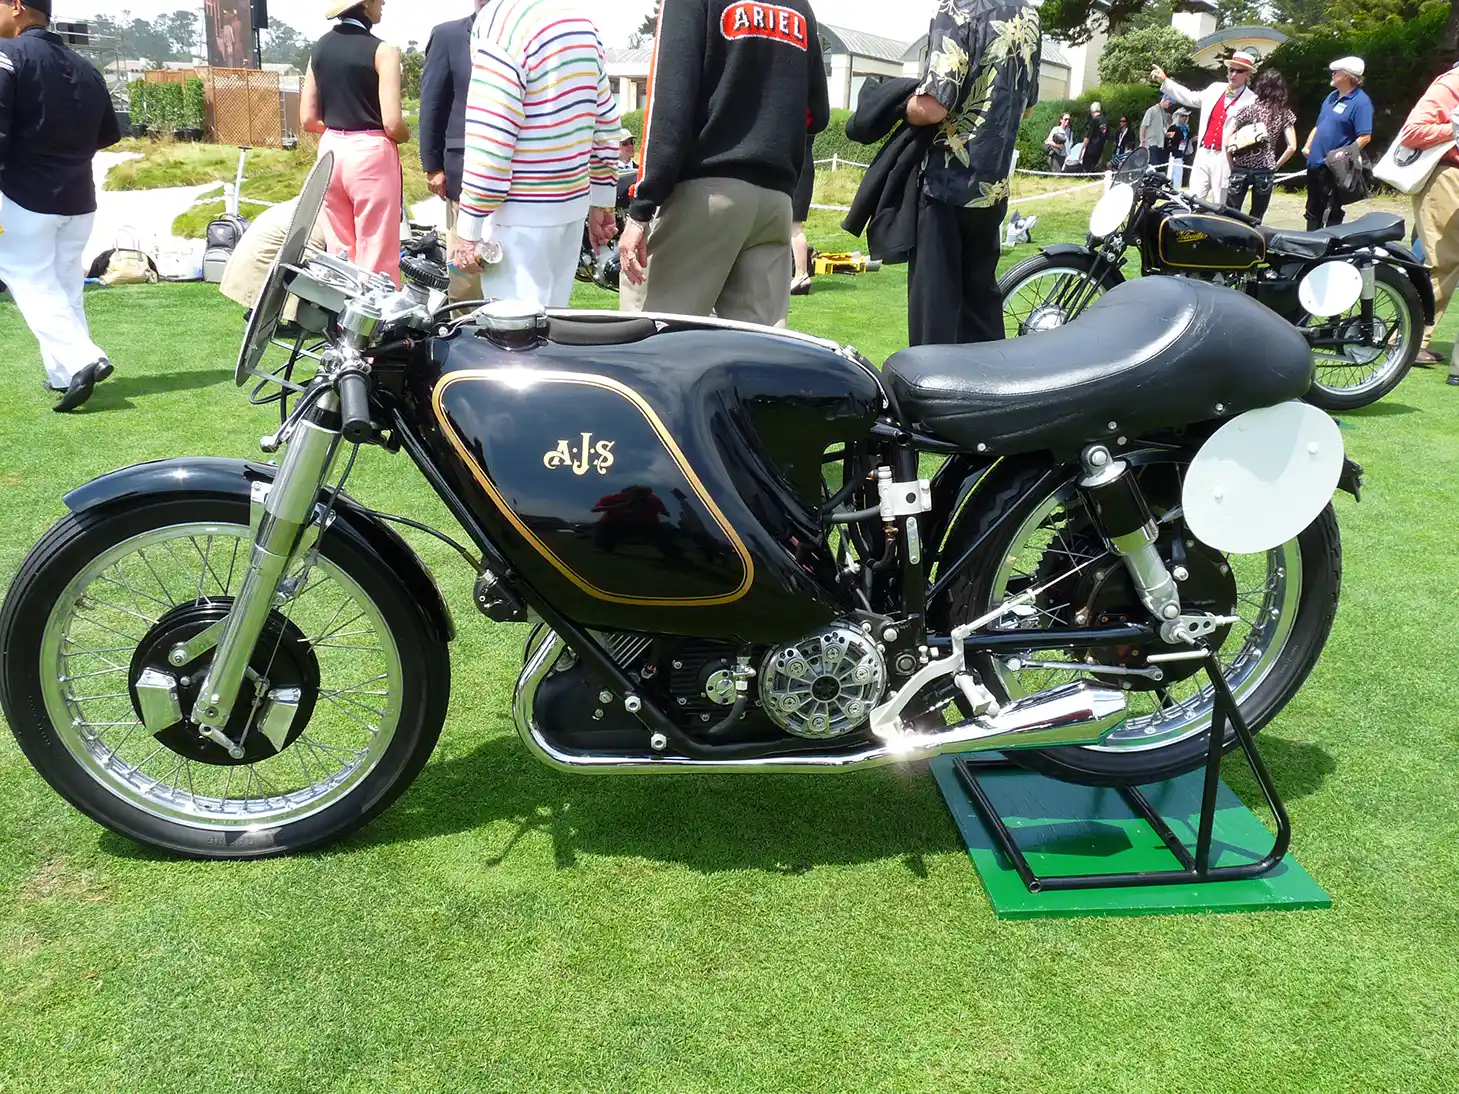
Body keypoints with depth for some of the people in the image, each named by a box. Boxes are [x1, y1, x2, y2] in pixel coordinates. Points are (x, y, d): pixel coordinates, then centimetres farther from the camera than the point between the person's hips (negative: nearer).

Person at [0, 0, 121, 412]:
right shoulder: (85, 67, 9)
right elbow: (109, 135, 15)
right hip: (78, 199, 6)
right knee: (66, 285, 14)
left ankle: (81, 359, -18)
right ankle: (64, 374, 16)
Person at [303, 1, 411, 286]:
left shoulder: (320, 48, 9)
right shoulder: (381, 51, -10)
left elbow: (308, 119, 9)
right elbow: (393, 124, -16)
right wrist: (405, 136, 5)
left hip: (331, 151, 7)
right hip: (370, 155, -7)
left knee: (339, 250, 14)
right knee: (378, 256, 0)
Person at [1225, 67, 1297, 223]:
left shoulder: (1248, 109, -2)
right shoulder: (1285, 114, 4)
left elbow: (1228, 143, -6)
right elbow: (1292, 147, -1)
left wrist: (1231, 166, 5)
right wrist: (1276, 165, 12)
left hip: (1241, 168, -2)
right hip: (1266, 171, 2)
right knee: (1256, 219, 9)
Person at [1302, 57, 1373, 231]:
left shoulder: (1360, 101, -12)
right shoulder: (1332, 96, 14)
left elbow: (1364, 137, -19)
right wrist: (1307, 146, 10)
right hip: (1315, 164, 9)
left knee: (1331, 214, -5)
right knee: (1313, 211, 16)